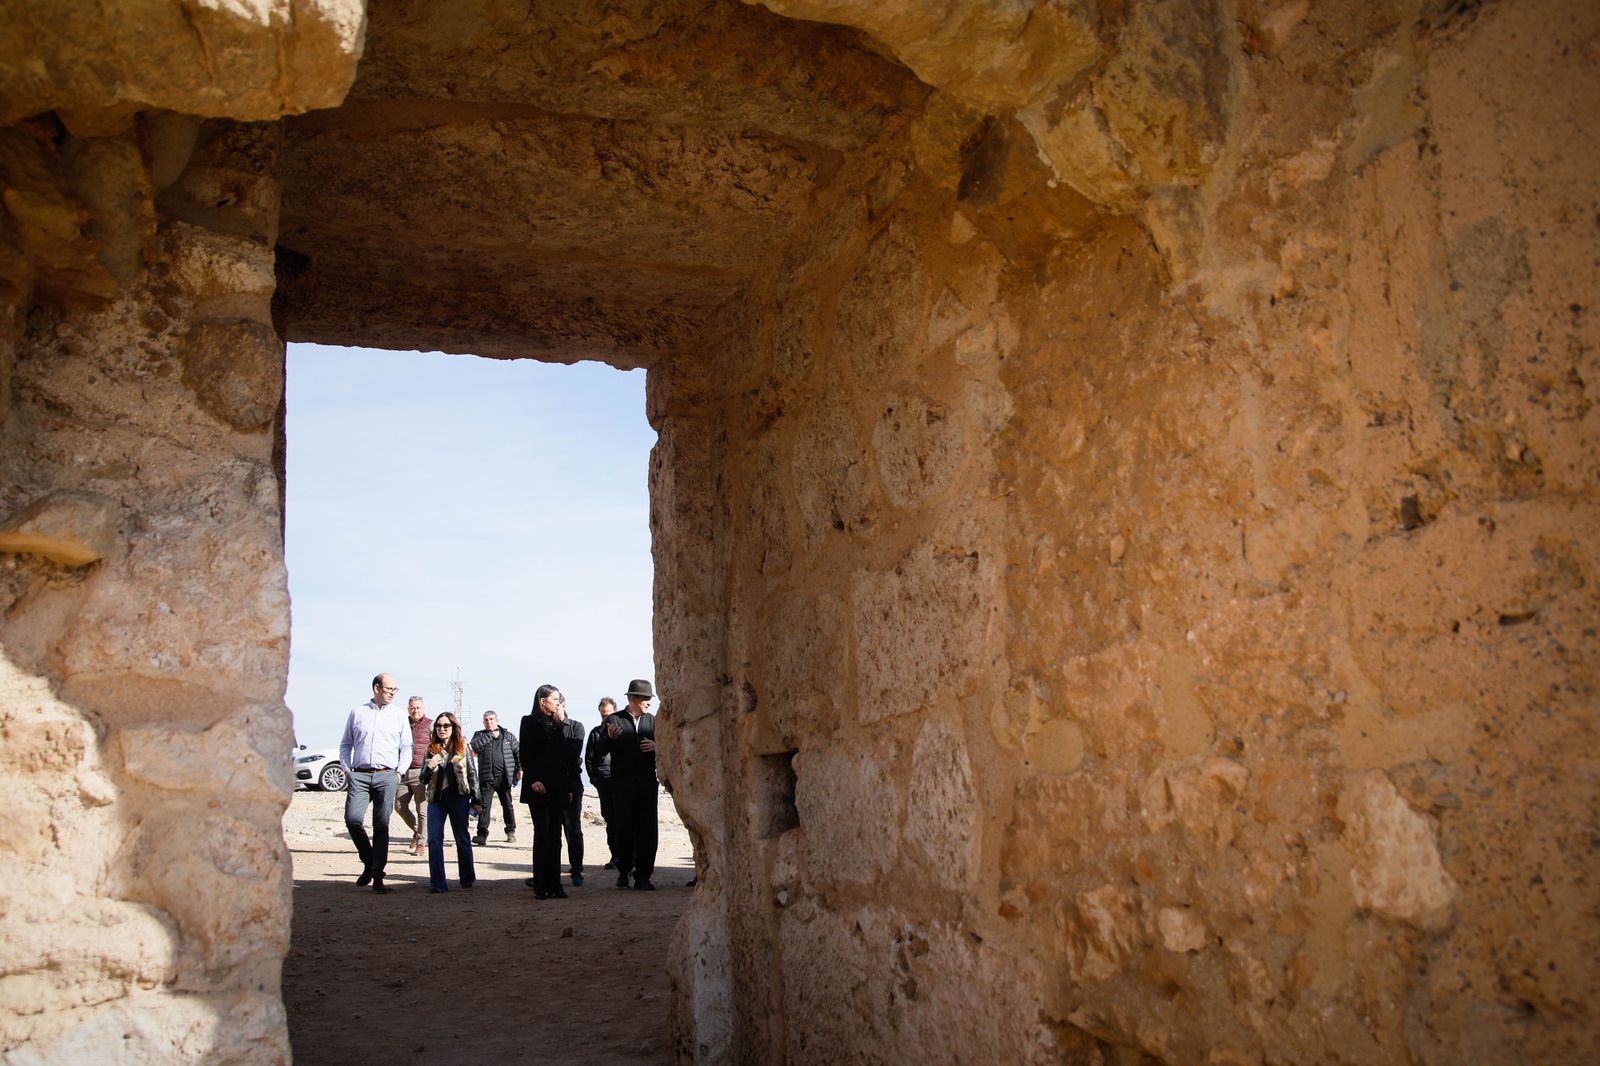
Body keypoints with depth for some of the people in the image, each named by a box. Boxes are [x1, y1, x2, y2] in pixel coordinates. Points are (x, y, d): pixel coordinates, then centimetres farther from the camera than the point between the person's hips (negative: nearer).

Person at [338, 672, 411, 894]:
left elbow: (406, 748, 13)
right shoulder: (357, 712, 12)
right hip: (359, 775, 0)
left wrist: (399, 772, 1)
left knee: (381, 825, -4)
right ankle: (368, 862, 8)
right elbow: (345, 744, 18)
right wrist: (347, 769, 5)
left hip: (386, 776, 0)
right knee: (352, 818, -14)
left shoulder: (399, 715, 12)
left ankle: (377, 876, 1)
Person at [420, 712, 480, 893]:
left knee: (462, 839, 7)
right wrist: (429, 767, -13)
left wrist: (475, 800, 2)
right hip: (436, 799, 2)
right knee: (434, 839, -6)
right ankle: (437, 883, -4)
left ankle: (467, 878, 20)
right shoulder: (431, 750, 6)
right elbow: (423, 780, 9)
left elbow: (472, 774, 5)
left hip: (459, 798, -2)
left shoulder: (463, 747, 2)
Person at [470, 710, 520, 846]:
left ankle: (511, 832, 20)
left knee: (507, 804, 9)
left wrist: (520, 769, 4)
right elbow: (475, 745, -13)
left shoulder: (507, 735, 11)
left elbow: (518, 751, 12)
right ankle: (482, 834, -8)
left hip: (504, 777, 1)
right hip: (487, 777, -1)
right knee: (484, 805, -7)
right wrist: (490, 734, -9)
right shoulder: (479, 735, 8)